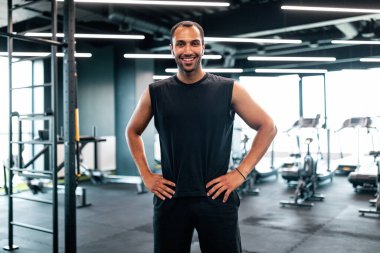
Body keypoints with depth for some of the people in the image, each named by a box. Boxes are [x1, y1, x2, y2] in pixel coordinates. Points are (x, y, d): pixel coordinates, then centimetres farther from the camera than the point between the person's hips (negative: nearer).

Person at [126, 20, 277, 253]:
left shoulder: (229, 89, -3)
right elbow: (133, 131, 16)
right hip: (170, 198, 2)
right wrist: (146, 175, 5)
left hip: (217, 197, -1)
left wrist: (241, 172, -3)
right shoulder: (155, 93, 2)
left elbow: (268, 127, 3)